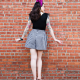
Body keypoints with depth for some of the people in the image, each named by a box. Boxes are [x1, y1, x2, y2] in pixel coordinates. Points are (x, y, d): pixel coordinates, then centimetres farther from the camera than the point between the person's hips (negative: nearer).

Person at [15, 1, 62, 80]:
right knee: (39, 58, 12)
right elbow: (49, 28, -2)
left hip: (32, 35, 1)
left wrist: (21, 38, 15)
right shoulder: (46, 15, -2)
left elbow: (27, 27, 6)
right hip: (41, 35, -1)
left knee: (33, 58, 2)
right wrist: (55, 39, 4)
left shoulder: (31, 16, 4)